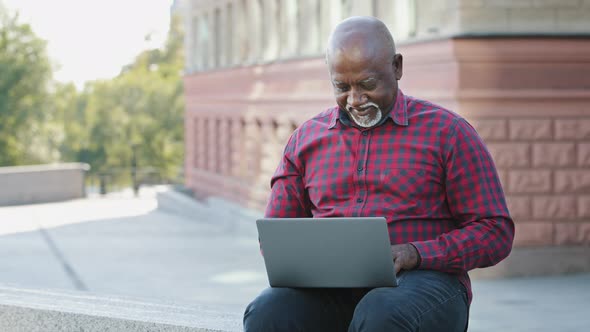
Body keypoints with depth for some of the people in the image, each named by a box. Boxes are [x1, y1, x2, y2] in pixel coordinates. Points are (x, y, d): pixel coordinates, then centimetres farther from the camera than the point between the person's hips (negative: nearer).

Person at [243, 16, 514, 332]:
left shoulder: (446, 132, 6)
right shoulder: (306, 139, 17)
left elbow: (495, 233, 2)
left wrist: (415, 254, -14)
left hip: (422, 279, -3)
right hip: (330, 290, 3)